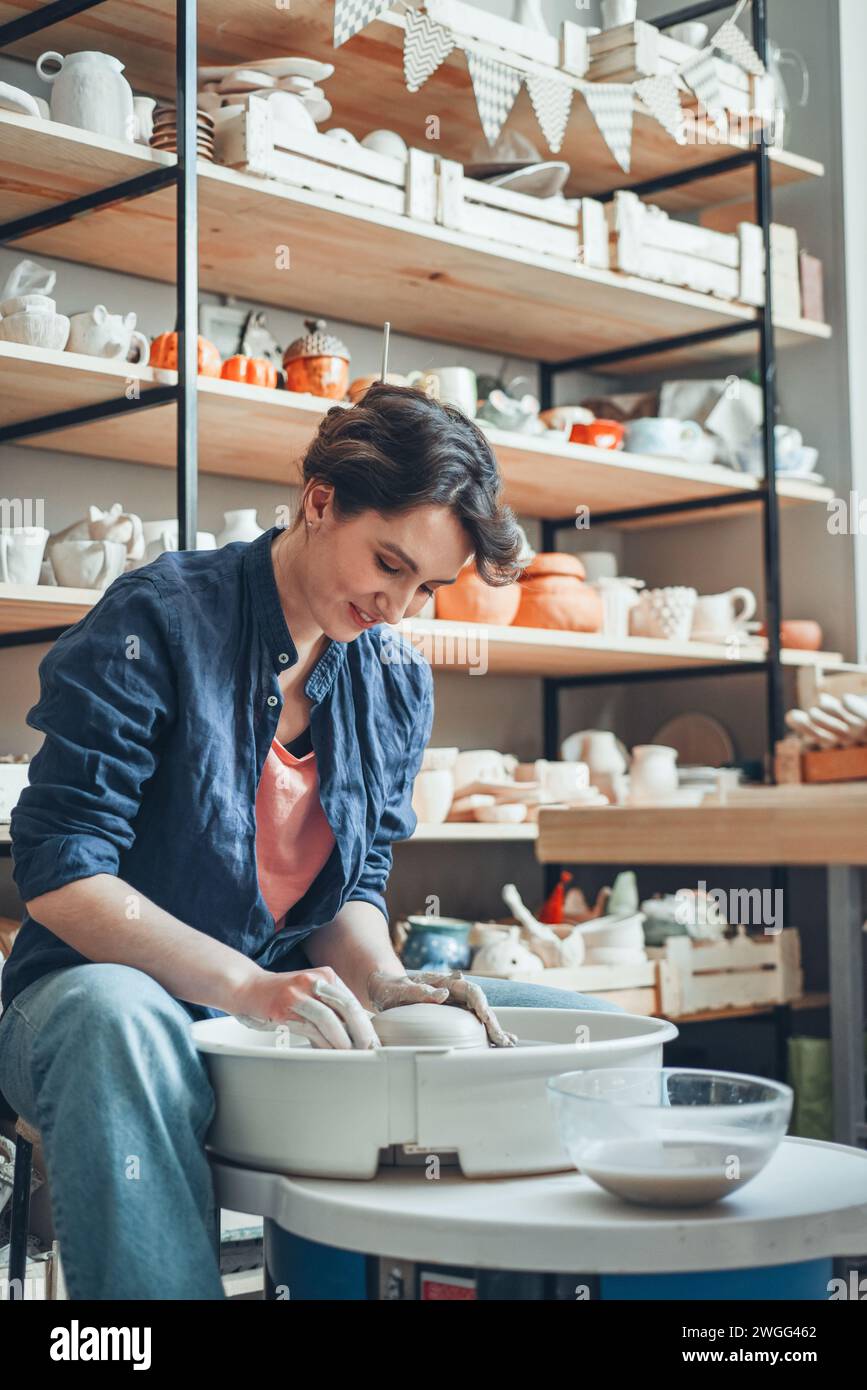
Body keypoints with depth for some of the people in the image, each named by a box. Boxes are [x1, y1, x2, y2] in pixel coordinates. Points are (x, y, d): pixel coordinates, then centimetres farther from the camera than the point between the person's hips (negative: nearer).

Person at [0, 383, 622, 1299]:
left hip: (292, 1006, 6)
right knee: (114, 1021, -43)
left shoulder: (398, 683, 6)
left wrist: (382, 982, -13)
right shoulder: (158, 621, -13)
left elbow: (354, 887, 11)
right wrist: (247, 987, -30)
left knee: (574, 1022, -3)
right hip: (110, 989, -6)